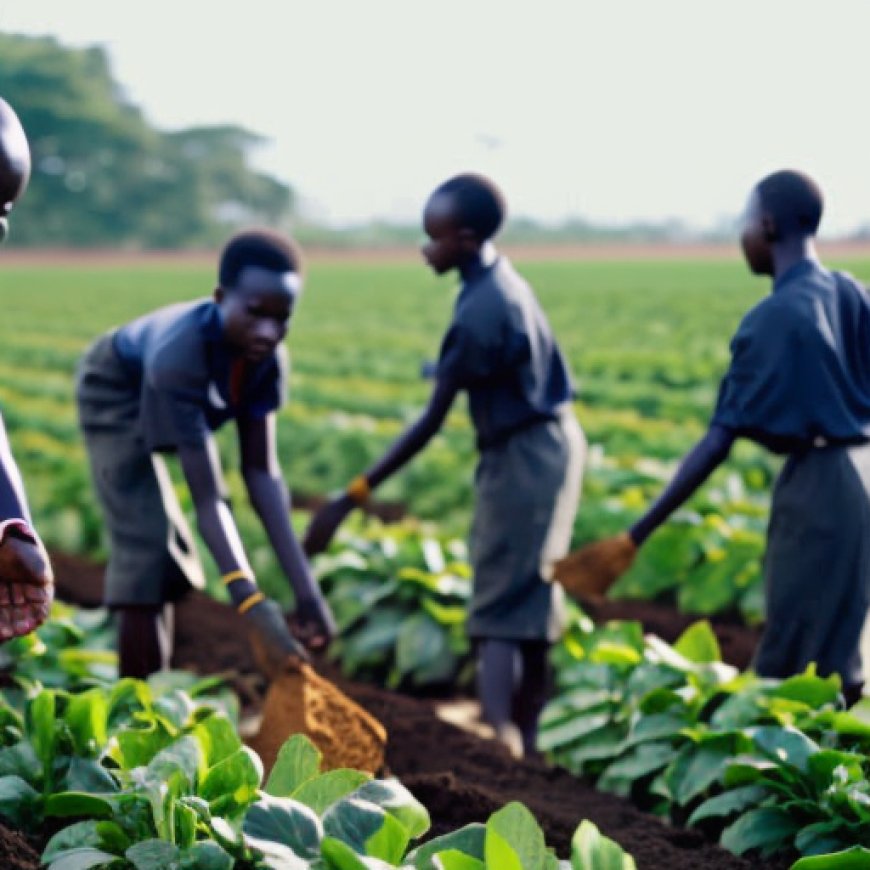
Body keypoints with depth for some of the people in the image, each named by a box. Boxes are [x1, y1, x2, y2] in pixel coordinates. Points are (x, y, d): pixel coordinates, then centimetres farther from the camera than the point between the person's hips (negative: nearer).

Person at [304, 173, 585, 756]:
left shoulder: (480, 311, -23)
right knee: (532, 606, 14)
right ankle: (523, 748, 22)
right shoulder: (503, 279, 4)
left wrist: (354, 496, -24)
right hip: (551, 444, 10)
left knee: (498, 617, -9)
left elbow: (432, 422, -24)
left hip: (522, 460, -10)